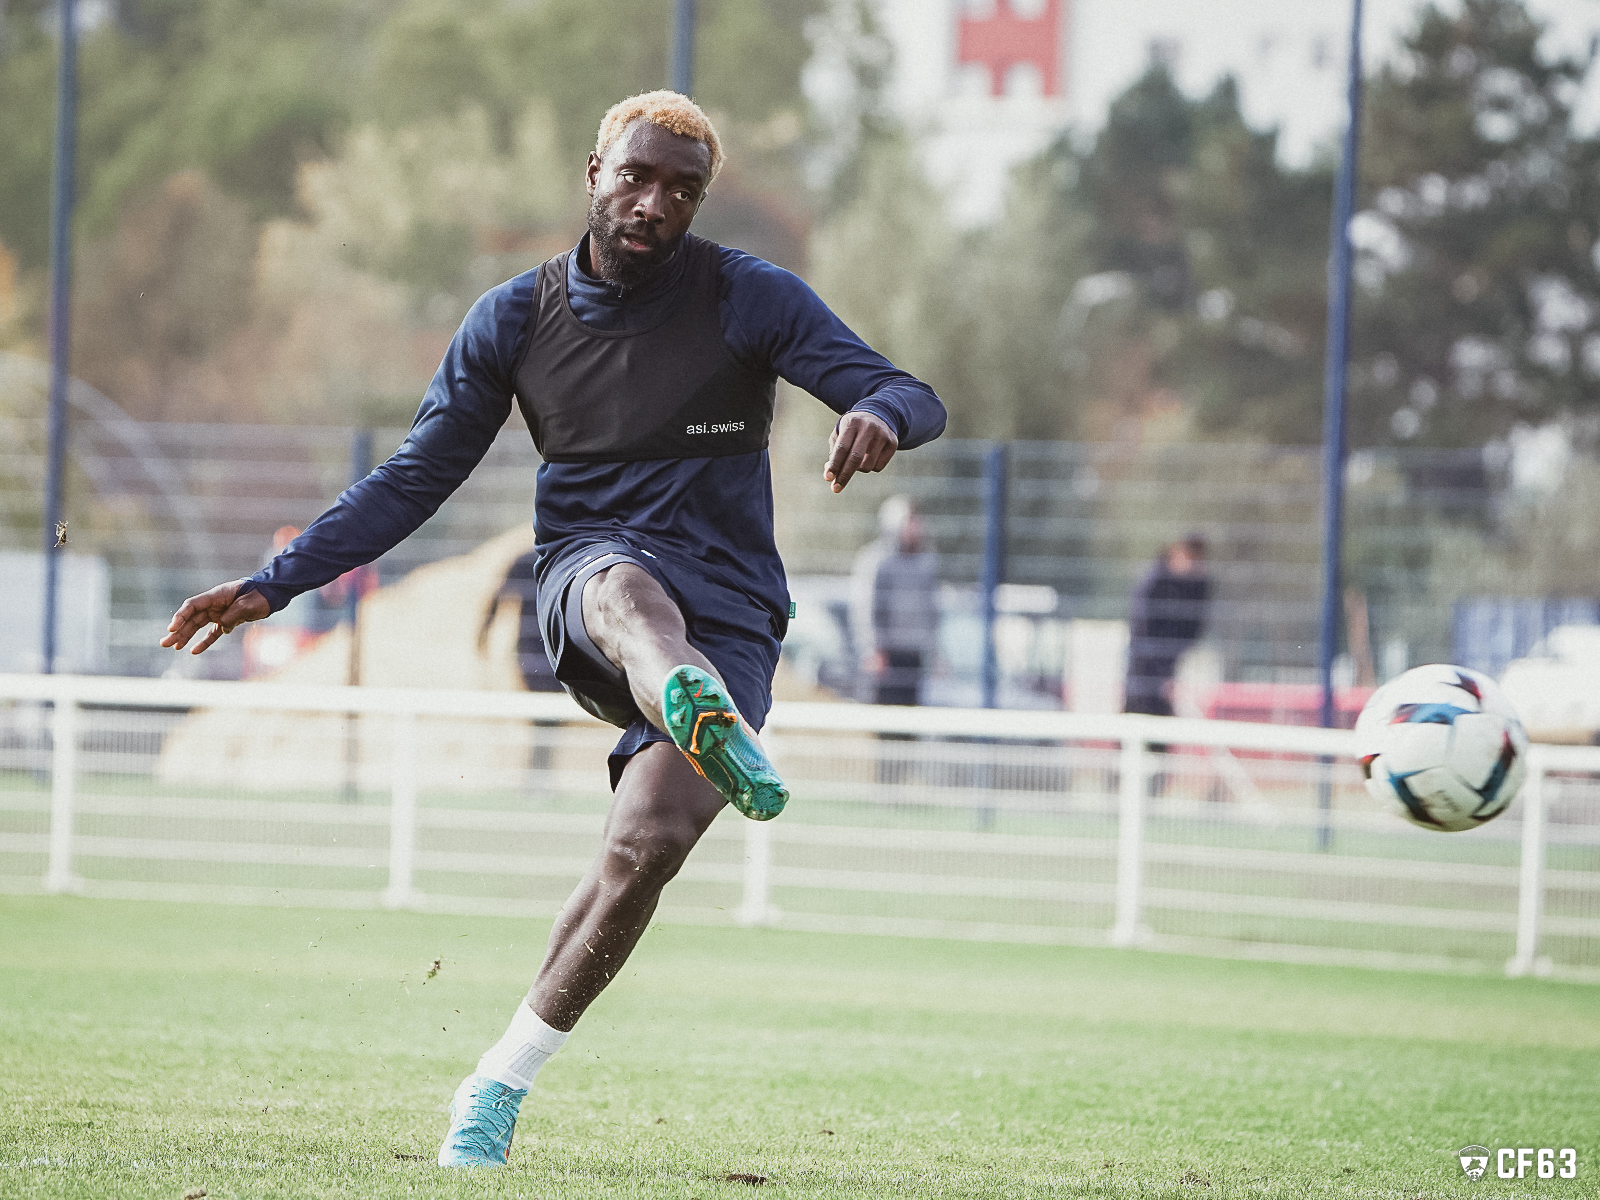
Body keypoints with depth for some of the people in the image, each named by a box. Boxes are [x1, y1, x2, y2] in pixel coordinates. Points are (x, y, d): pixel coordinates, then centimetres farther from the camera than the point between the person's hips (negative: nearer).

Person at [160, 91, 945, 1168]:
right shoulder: (516, 321, 8)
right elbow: (415, 481, 13)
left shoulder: (750, 300, 1)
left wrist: (879, 414, -31)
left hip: (727, 624, 0)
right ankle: (701, 720, -79)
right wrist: (273, 585, 5)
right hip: (587, 581, 0)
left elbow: (915, 401, -5)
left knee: (649, 844, -25)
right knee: (629, 586, -40)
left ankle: (501, 1084, -7)